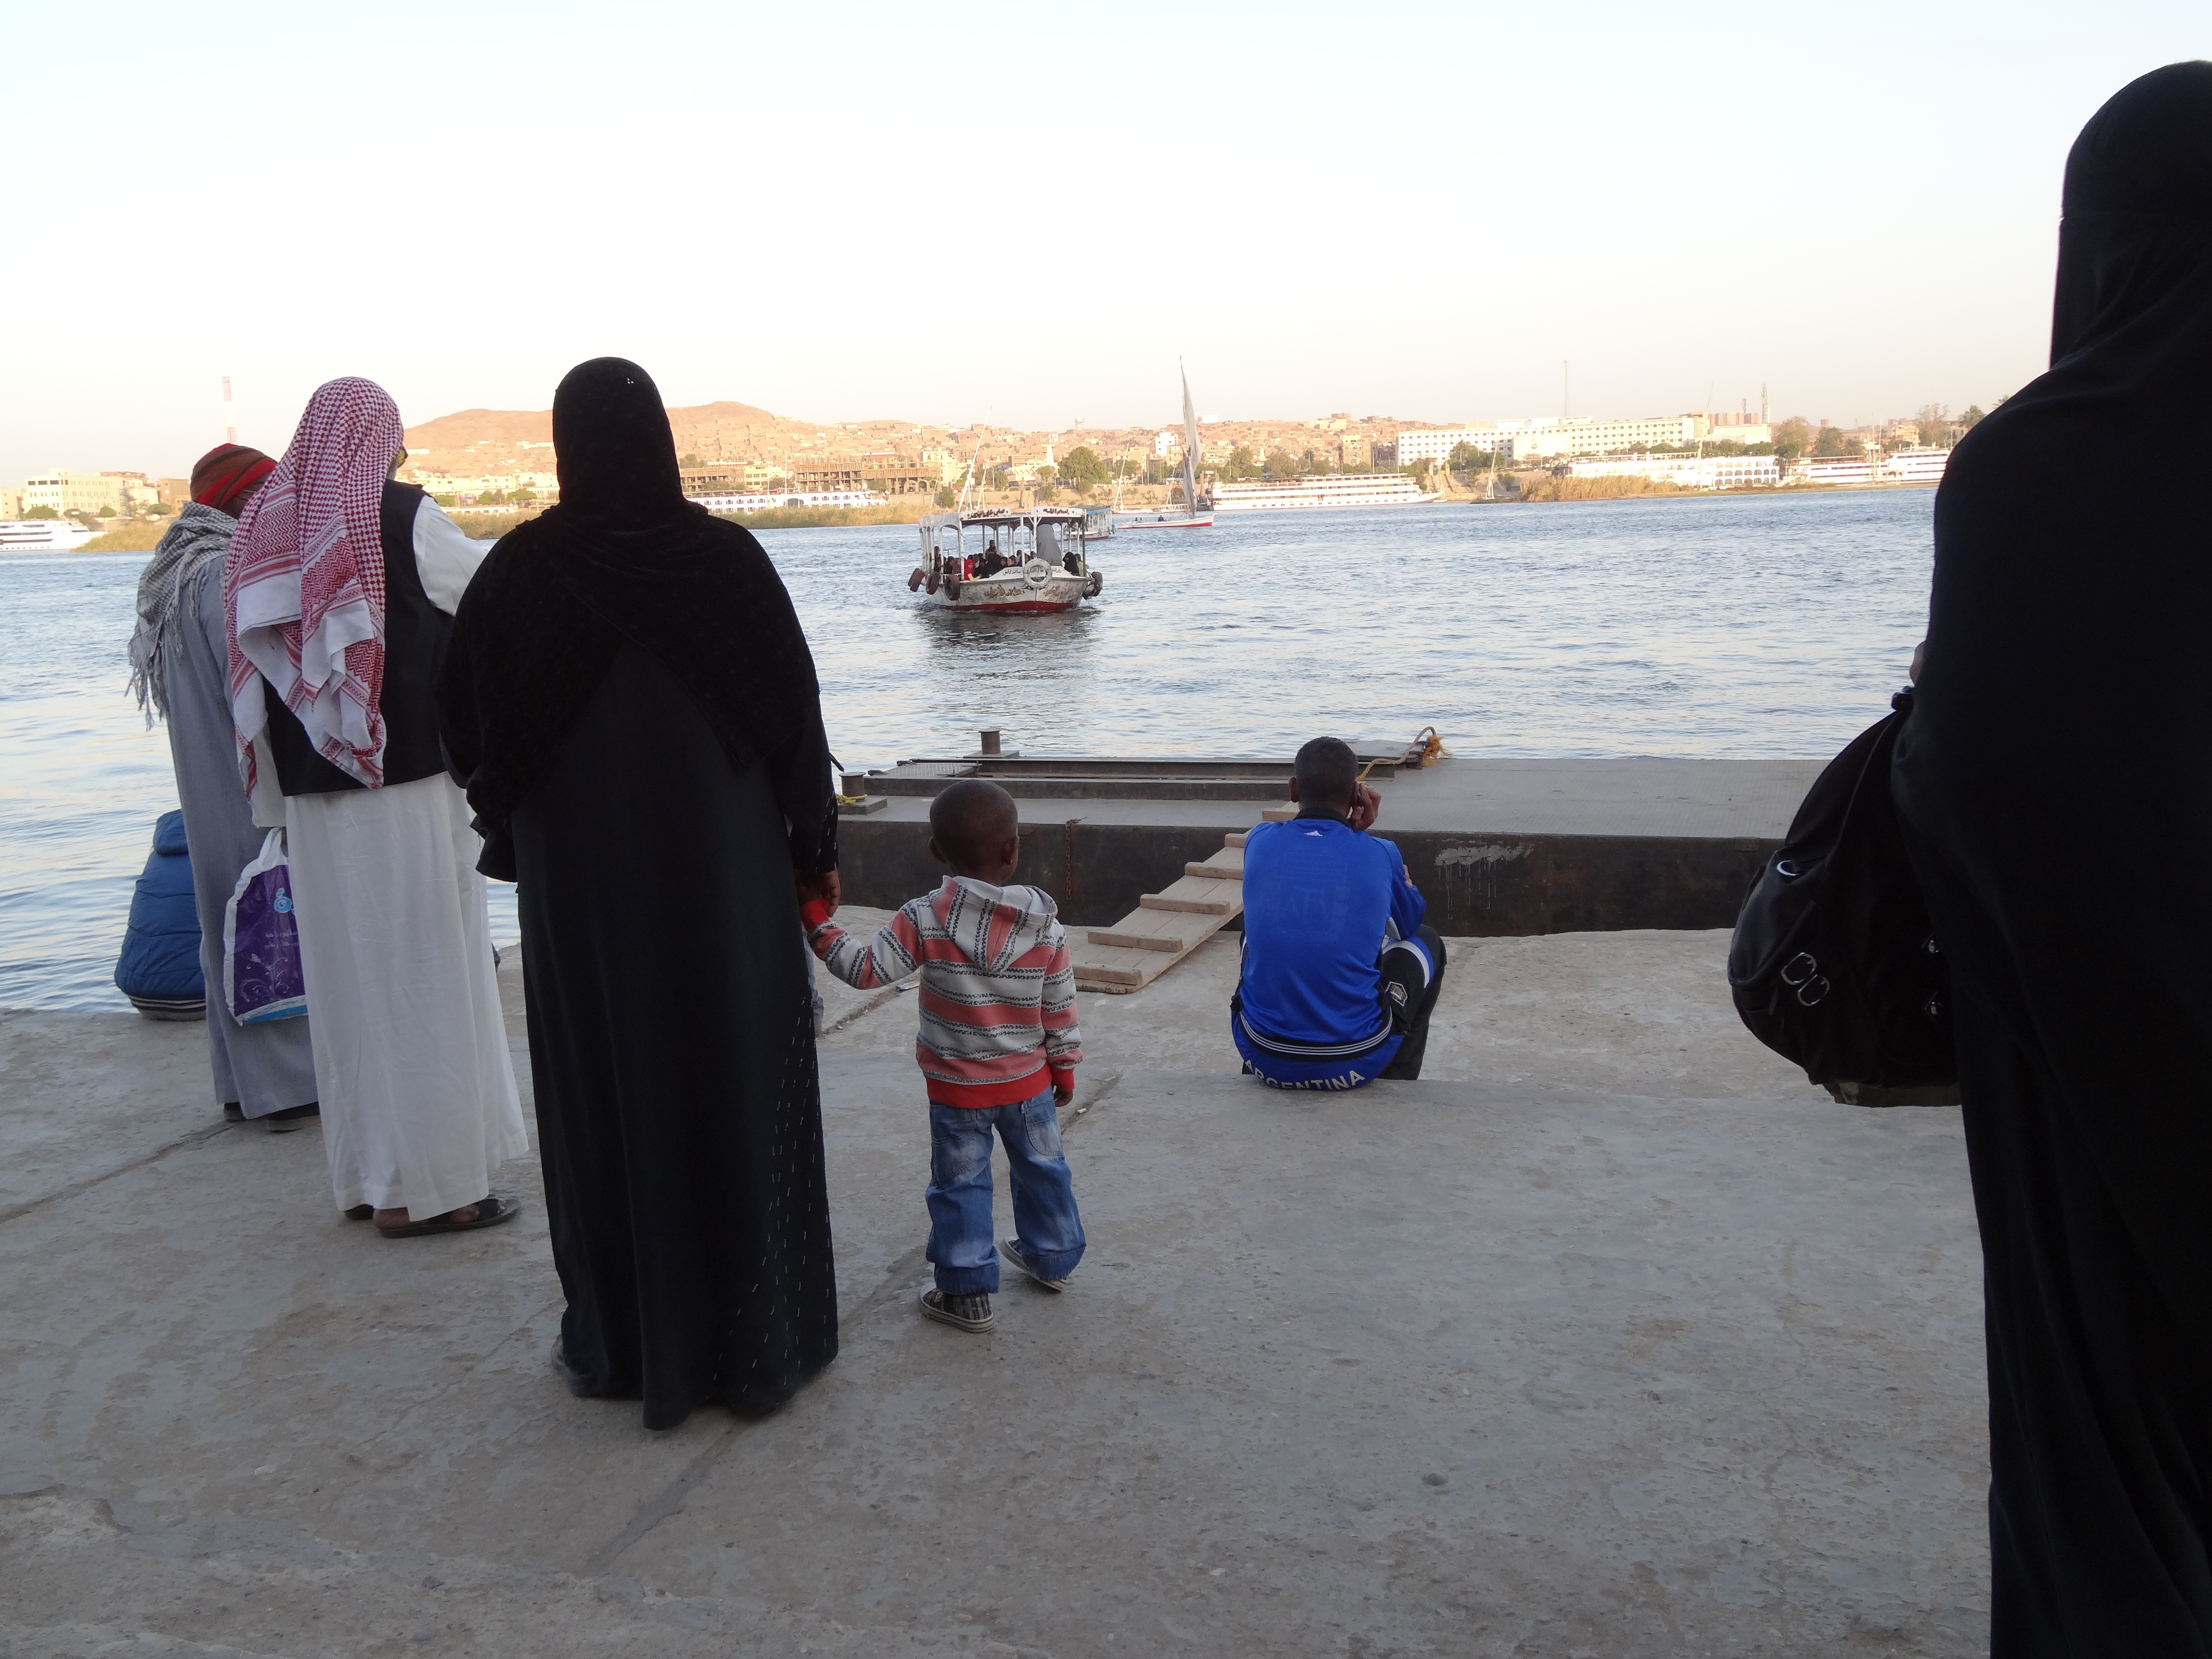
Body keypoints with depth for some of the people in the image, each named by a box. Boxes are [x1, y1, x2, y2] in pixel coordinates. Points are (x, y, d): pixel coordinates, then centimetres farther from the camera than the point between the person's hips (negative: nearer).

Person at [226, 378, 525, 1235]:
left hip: (314, 797, 6)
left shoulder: (262, 528, 9)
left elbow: (251, 679, 12)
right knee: (427, 975, 1)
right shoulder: (404, 517, -8)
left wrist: (281, 796, 19)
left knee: (346, 978, 12)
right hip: (407, 786, -5)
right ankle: (430, 1183, 5)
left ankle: (368, 1175, 20)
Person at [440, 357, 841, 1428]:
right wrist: (816, 847, 5)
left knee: (605, 1095, 11)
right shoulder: (727, 556, -8)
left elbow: (467, 726, 1)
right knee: (737, 1085, 9)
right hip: (725, 869, 0)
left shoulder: (520, 569, -6)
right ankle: (759, 1338, 18)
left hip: (581, 881, 0)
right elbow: (796, 708, -5)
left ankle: (621, 1340, 22)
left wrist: (512, 828, 18)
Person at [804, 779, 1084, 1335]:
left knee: (961, 1188, 10)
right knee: (1042, 1169, 23)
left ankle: (967, 1293, 16)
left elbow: (867, 970, -17)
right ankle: (1052, 1257, 41)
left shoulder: (923, 919, -19)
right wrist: (1064, 1068, 11)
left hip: (956, 1089, -3)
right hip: (1029, 1081, 3)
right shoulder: (1046, 927, -10)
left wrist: (819, 923, -7)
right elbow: (1060, 1008, -3)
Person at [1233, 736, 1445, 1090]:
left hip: (1264, 1058, 2)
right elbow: (1410, 921, 16)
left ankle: (1256, 1079, 42)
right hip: (1357, 1061, -2)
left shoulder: (1259, 842, -2)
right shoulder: (1380, 855, -7)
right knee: (1425, 940, 26)